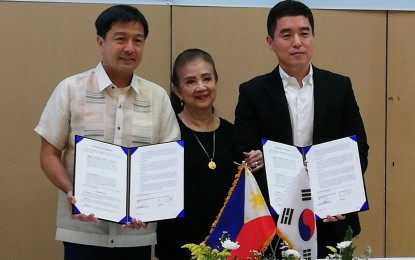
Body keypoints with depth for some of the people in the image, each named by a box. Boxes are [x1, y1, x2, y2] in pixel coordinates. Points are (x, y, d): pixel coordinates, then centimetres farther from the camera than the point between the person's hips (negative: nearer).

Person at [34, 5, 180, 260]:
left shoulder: (158, 97, 6)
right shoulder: (70, 89, 0)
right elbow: (50, 154, 1)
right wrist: (71, 191, -16)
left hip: (138, 232, 2)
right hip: (83, 230, -2)